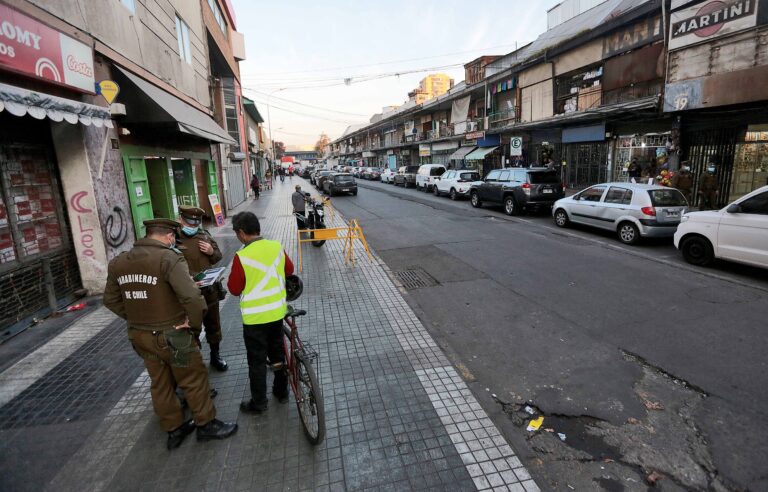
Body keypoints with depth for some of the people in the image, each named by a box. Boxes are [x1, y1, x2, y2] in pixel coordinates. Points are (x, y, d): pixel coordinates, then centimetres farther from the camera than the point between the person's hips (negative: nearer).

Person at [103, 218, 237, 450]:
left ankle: (174, 429, 35)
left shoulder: (118, 263, 2)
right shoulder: (169, 258, -21)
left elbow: (111, 300, 12)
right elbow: (192, 297, -33)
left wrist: (137, 319, 12)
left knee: (160, 384, 20)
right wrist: (193, 322, -17)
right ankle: (206, 424, 26)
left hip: (139, 336, 7)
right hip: (171, 335, -7)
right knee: (195, 379, 11)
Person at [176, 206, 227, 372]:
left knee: (213, 325, 19)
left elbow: (218, 258, 13)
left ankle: (215, 356, 38)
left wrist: (212, 252, -9)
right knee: (191, 329, 10)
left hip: (209, 291, 5)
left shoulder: (205, 235, 4)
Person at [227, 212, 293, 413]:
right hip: (277, 312, 5)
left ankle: (258, 402, 25)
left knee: (257, 361, 10)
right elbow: (289, 270, 10)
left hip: (255, 317, -5)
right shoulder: (277, 247, -5)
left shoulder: (242, 256, -20)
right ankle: (281, 391, 36)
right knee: (278, 353, 21)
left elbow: (234, 289, -11)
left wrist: (233, 276, 7)